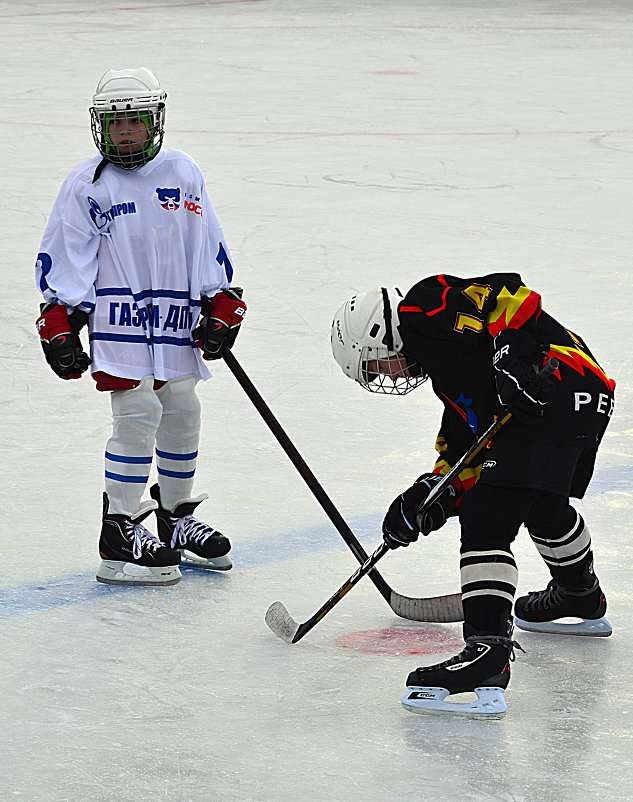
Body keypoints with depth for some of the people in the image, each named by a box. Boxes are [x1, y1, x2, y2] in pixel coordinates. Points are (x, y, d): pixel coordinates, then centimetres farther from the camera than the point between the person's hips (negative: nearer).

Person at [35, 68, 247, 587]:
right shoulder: (86, 184, -3)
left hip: (177, 320, 5)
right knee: (137, 415, -12)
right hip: (117, 317, -5)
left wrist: (222, 305, 8)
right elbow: (62, 260, -2)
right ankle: (121, 535, -7)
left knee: (183, 413, 7)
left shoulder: (183, 173, 7)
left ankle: (176, 518, 25)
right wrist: (59, 323, -8)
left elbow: (208, 246, 13)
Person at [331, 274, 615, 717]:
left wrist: (511, 353, -23)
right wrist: (435, 493, 11)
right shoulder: (445, 371, 28)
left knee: (487, 519, -16)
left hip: (557, 393, -11)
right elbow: (466, 445, 24)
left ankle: (489, 651, -26)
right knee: (542, 506, 36)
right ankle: (584, 601, 59)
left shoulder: (424, 309, 0)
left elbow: (506, 291, -13)